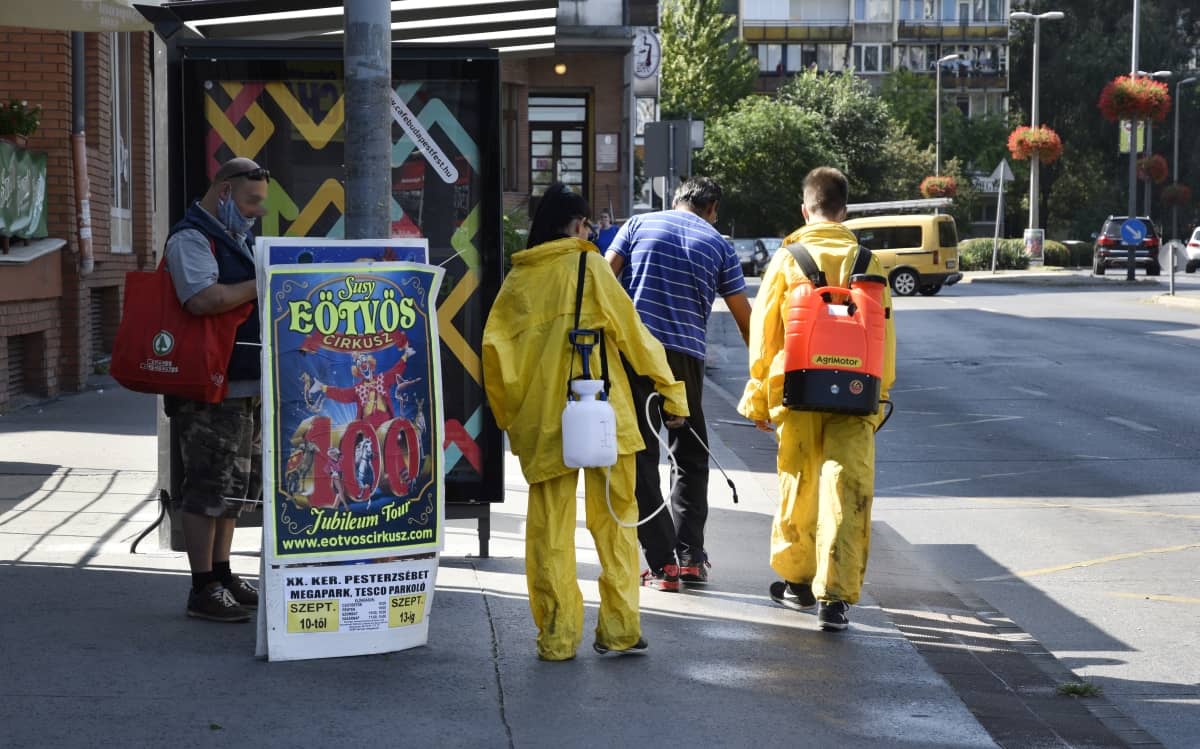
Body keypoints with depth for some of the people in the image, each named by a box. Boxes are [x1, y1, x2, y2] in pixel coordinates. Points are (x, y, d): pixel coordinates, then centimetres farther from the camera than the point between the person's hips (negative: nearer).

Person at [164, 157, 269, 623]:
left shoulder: (236, 239, 19)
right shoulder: (190, 239, -11)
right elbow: (205, 298, -27)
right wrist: (262, 286, -18)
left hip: (246, 386, 10)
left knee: (236, 487, 15)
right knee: (208, 487, -6)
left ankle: (222, 575, 25)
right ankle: (203, 591, -2)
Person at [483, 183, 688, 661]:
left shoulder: (519, 277, 8)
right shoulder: (587, 266, -1)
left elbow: (493, 347, 6)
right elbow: (629, 329, -3)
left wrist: (508, 415, 16)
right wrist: (669, 387, 4)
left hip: (542, 422, 3)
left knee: (549, 527, 8)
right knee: (615, 518, 8)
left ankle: (557, 637, 7)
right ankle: (619, 630, 6)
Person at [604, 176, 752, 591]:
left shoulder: (640, 225, 11)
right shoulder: (719, 246, 11)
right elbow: (744, 319, 11)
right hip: (685, 355, 0)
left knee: (641, 457, 3)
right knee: (691, 458, 16)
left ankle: (661, 564, -2)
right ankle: (690, 557, 10)